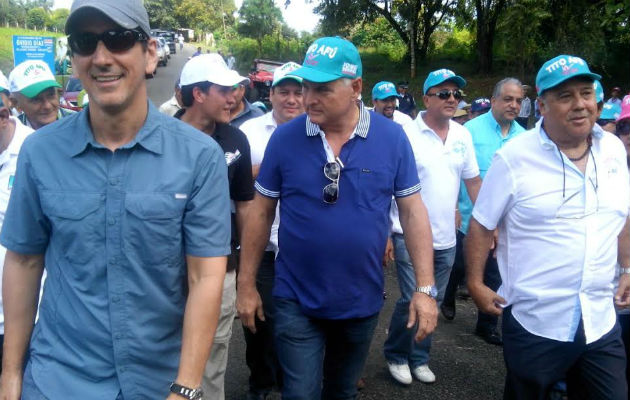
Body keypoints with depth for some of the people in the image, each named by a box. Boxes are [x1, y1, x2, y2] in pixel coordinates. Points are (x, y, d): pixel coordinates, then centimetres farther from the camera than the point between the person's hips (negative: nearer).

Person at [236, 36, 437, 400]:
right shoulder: (284, 138, -9)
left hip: (363, 301, 2)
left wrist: (425, 288, -7)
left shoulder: (392, 137, -9)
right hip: (296, 302, -1)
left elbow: (413, 210, -4)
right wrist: (247, 284, 2)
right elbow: (262, 212, -1)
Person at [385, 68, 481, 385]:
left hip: (446, 238, 5)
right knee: (413, 299, -6)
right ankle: (396, 355, 19)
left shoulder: (462, 135, 5)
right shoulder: (406, 134, -11)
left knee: (433, 301, 13)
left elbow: (473, 181, 12)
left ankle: (419, 358, 32)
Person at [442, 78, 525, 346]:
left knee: (494, 275, 10)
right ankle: (448, 299, 46)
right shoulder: (472, 130, -9)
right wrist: (453, 208, -11)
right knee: (460, 266, 17)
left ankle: (487, 325, 27)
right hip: (470, 217, -2)